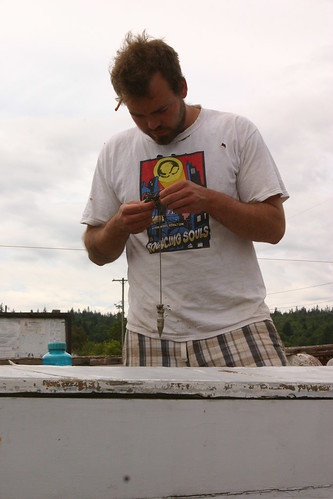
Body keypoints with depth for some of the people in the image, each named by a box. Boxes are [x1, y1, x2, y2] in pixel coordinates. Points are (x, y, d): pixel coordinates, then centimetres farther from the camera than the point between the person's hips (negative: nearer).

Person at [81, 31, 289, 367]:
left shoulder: (235, 132, 2)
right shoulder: (115, 151, 9)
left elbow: (274, 227, -2)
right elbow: (97, 253, 12)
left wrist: (209, 200, -17)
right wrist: (119, 226, -10)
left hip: (236, 326, -1)